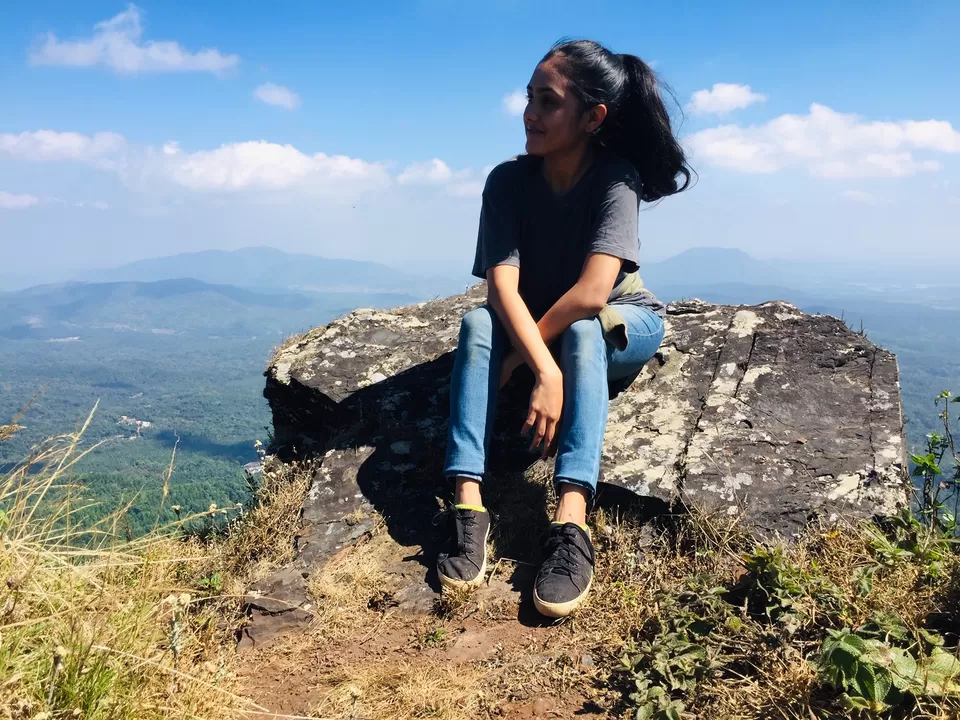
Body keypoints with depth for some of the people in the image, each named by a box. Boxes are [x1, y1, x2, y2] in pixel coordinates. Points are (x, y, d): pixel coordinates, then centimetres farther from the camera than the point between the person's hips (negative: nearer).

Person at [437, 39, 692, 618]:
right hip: (536, 326, 3)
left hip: (625, 324, -3)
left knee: (581, 330, -36)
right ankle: (469, 505, -38)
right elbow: (503, 288, -27)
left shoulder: (617, 177, -23)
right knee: (477, 324, -27)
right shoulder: (509, 180, -16)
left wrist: (519, 358, -26)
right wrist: (547, 368, -42)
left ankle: (572, 523, -49)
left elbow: (592, 293, -33)